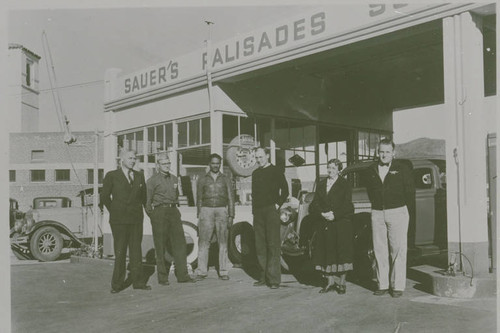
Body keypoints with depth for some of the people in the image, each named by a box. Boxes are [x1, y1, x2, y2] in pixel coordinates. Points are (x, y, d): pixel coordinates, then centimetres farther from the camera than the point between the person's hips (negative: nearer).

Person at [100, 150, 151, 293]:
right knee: (120, 251, -1)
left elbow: (143, 196, 20)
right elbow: (104, 197, 5)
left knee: (136, 249, 6)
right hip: (119, 220, -3)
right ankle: (117, 283, 7)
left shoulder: (139, 176, 12)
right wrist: (115, 212, 6)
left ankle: (138, 281, 12)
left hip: (136, 218, 3)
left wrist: (139, 210, 13)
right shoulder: (111, 176, 1)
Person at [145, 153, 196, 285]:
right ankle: (162, 277, 7)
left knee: (179, 243, 0)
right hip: (159, 212, -5)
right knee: (161, 246, -1)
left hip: (173, 211, 5)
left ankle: (182, 275, 4)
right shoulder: (152, 180, -3)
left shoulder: (174, 179, 15)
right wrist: (152, 215, -4)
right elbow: (148, 200, -3)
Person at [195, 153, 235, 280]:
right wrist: (199, 216, 4)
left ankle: (223, 272, 5)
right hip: (206, 211, 0)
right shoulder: (202, 180, 11)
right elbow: (199, 199, 12)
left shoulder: (225, 180, 11)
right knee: (203, 242, -6)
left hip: (222, 211, 1)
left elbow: (231, 199, 9)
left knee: (223, 242, 0)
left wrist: (231, 216, 0)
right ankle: (202, 271, -2)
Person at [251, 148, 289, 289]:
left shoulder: (275, 171, 1)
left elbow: (285, 190, -2)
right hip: (258, 212, 6)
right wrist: (254, 209, 12)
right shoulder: (255, 173, 18)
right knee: (260, 245, 5)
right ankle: (264, 276, 12)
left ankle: (274, 279, -8)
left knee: (273, 244, -8)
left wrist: (278, 204, -9)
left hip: (271, 210, -6)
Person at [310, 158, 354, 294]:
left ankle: (341, 283, 8)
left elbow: (347, 205, -7)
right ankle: (330, 282, 14)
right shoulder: (321, 184, 14)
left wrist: (334, 215, -17)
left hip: (341, 223, -4)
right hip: (324, 225, 4)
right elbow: (314, 204, 7)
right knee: (326, 252, 4)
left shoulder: (345, 184, 2)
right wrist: (323, 214, -11)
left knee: (341, 251, -2)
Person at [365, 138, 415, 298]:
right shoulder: (371, 170, 10)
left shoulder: (402, 168, 1)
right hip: (377, 213, 3)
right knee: (379, 250, 3)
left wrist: (405, 209, 5)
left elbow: (410, 191, 4)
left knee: (398, 250, -3)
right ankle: (383, 284, 11)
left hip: (397, 212, -3)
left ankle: (398, 286, 3)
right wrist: (377, 205, 13)